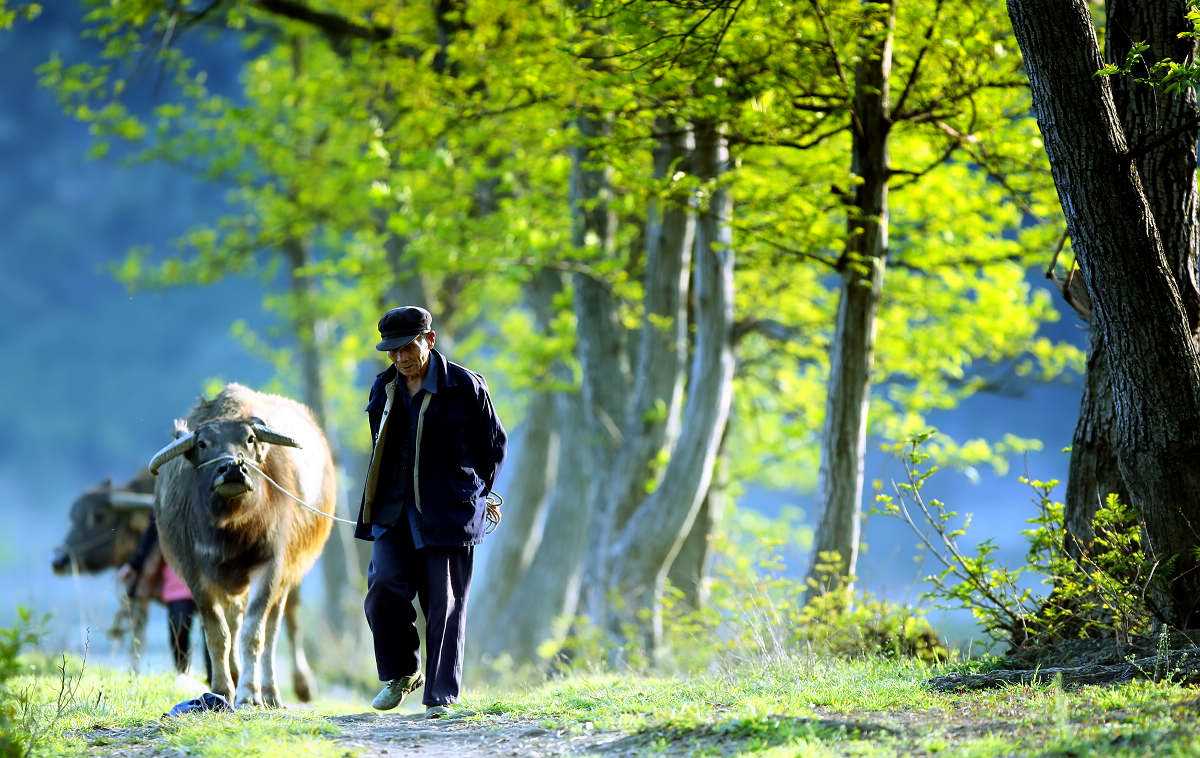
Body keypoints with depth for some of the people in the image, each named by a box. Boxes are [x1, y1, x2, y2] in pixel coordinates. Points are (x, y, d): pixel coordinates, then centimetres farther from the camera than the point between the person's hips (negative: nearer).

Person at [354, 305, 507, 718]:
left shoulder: (463, 386, -4)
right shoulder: (384, 388, 11)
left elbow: (494, 444, 6)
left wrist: (475, 494, 6)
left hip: (447, 513, -4)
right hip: (393, 512, 4)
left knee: (444, 603, -3)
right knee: (384, 586, -13)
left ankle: (440, 695, 5)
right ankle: (401, 673, 7)